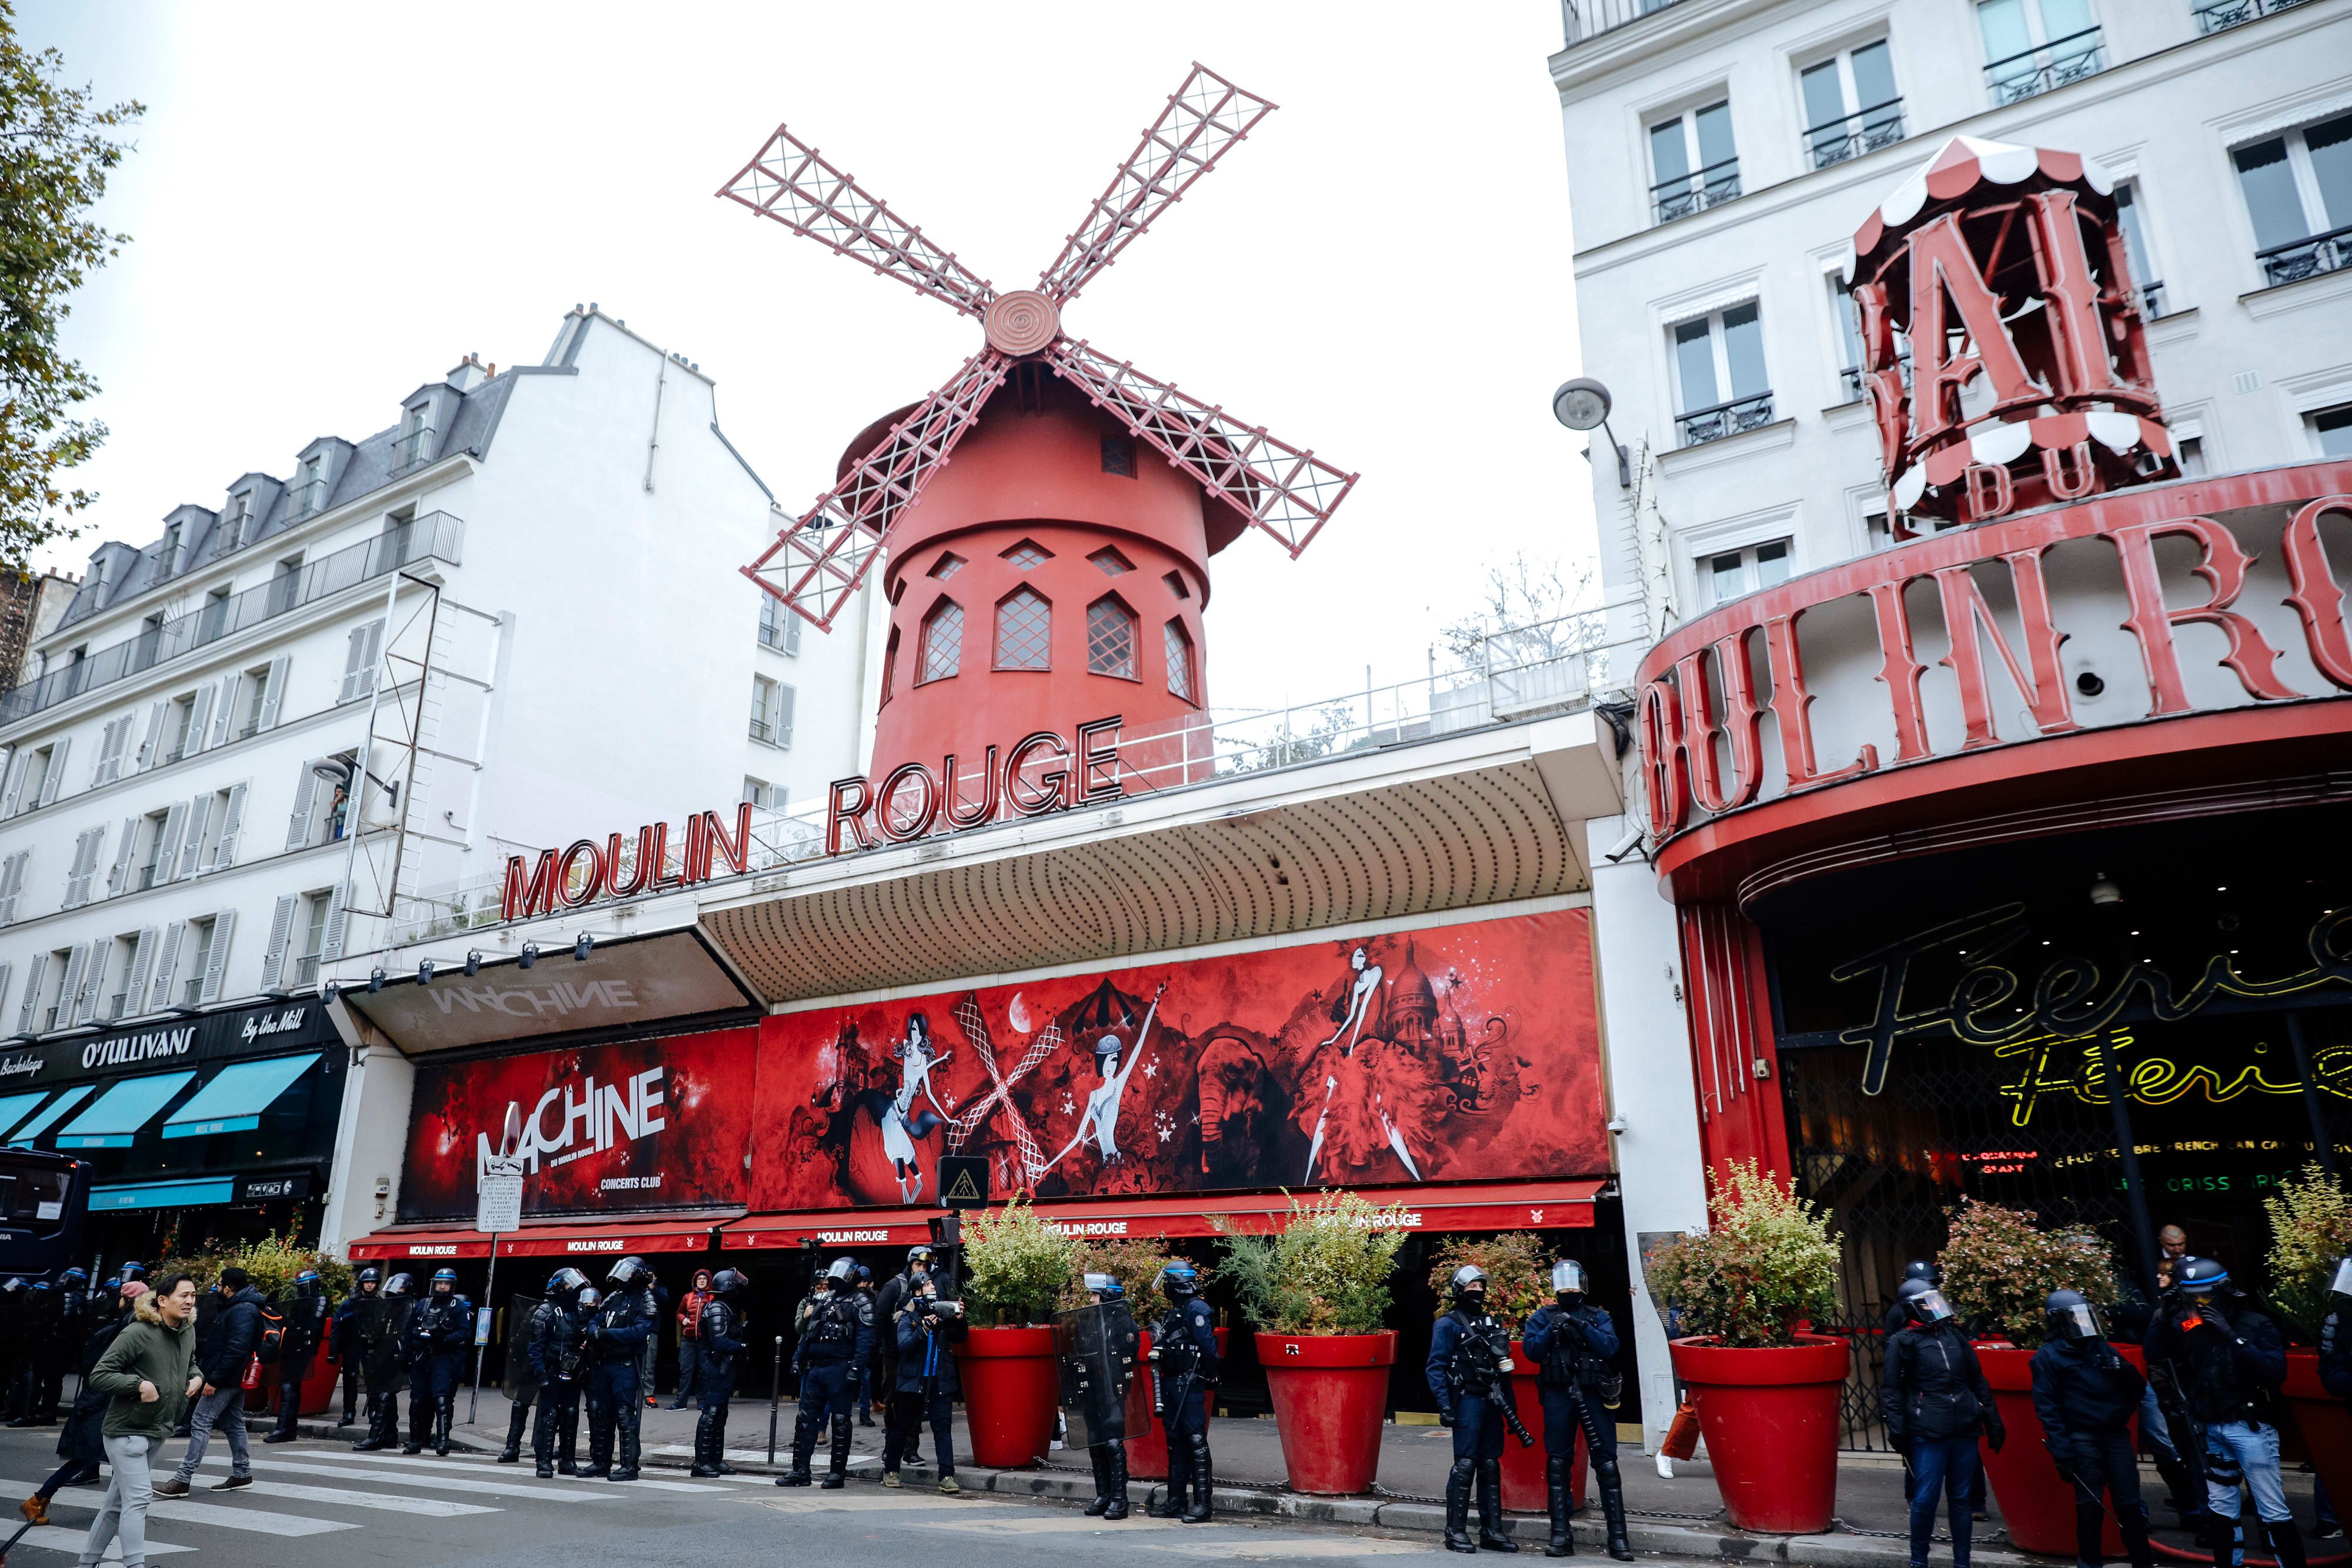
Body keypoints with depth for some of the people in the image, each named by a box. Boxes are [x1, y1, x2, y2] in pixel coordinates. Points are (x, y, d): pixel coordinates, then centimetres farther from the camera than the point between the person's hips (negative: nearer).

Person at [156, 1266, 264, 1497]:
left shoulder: (242, 1312, -19)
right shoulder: (236, 1307, 16)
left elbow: (236, 1349, -26)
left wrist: (214, 1380, -25)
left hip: (226, 1379, -11)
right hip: (234, 1379, 11)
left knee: (200, 1423, -9)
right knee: (233, 1424, 15)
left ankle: (182, 1479, -8)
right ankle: (242, 1474, 21)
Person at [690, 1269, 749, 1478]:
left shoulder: (727, 1308, 17)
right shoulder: (717, 1309, -15)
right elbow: (720, 1343, -23)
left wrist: (743, 1329, 2)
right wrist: (742, 1347, -14)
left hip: (722, 1367, 11)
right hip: (714, 1367, -11)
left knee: (720, 1414, 13)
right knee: (710, 1414, -8)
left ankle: (716, 1459, 20)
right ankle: (701, 1462, -5)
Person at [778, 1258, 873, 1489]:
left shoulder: (859, 1303, -3)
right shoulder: (822, 1301, 17)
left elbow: (865, 1338, -12)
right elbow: (807, 1333, 23)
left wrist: (855, 1368, -20)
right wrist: (798, 1359, 14)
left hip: (839, 1368, -7)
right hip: (815, 1367, 7)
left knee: (840, 1421, 0)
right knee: (806, 1418, 7)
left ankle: (838, 1473, 7)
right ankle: (800, 1470, 14)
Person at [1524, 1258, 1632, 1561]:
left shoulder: (1599, 1316, 8)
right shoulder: (1543, 1317, 9)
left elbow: (1610, 1346, -8)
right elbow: (1531, 1351, -1)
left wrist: (1582, 1327, -18)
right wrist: (1552, 1331, -15)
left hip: (1593, 1396, -1)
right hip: (1557, 1397, 1)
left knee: (1606, 1463, -2)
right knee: (1557, 1464, 4)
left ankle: (1618, 1537, 5)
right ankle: (1560, 1535, 13)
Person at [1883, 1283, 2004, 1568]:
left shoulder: (1955, 1335, 13)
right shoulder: (1904, 1342, -1)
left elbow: (1978, 1381, 20)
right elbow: (1892, 1390, 0)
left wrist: (1993, 1422, 17)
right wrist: (1897, 1429, -7)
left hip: (1965, 1431, 5)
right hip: (1928, 1435, -5)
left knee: (1961, 1499, 11)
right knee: (1925, 1499, -4)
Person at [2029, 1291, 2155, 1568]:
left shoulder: (2101, 1347, 13)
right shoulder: (2048, 1357, -4)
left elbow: (2138, 1390, 15)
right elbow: (2048, 1409, -7)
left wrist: (2127, 1373, -7)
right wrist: (2062, 1453, -12)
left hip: (2117, 1434, 5)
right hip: (2083, 1441, -5)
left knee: (2130, 1503, 6)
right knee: (2090, 1506, 0)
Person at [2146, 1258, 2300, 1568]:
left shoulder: (2256, 1324, -8)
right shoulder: (2192, 1326, 3)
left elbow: (2276, 1371, -20)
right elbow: (2153, 1354, 1)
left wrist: (2233, 1336, -25)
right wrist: (2165, 1314, -8)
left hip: (2250, 1426, -5)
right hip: (2213, 1428, 5)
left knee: (2273, 1511, -3)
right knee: (2220, 1506, 15)